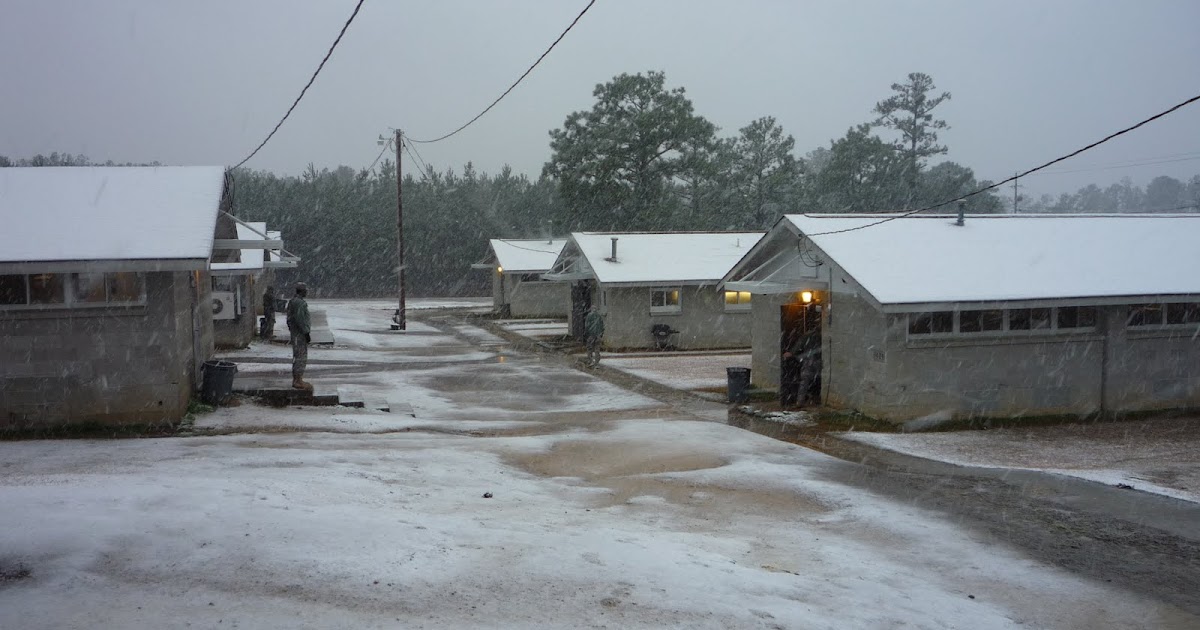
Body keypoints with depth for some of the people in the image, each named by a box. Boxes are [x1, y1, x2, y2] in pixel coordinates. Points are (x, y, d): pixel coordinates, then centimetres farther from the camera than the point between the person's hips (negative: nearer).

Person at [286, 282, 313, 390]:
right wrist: (306, 333, -19)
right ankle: (298, 381, -7)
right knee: (301, 357, -8)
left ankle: (296, 380, 20)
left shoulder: (293, 301, 14)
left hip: (295, 333, 11)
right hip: (300, 334, -11)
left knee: (297, 357, 15)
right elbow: (300, 319, -23)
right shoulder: (299, 303, -18)